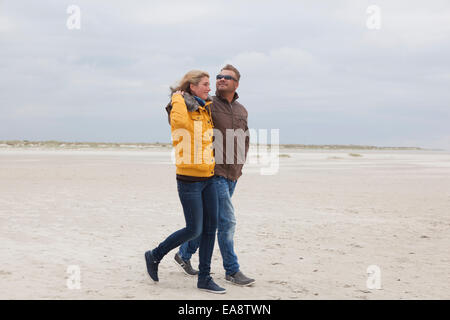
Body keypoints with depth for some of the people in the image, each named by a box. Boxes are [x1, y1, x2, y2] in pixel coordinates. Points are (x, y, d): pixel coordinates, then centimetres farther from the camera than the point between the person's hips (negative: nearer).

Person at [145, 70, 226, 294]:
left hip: (208, 177, 8)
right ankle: (155, 256, 18)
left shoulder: (207, 110, 13)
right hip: (189, 179, -8)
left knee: (210, 227, 6)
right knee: (194, 229, -4)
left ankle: (204, 278, 15)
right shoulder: (180, 108, -9)